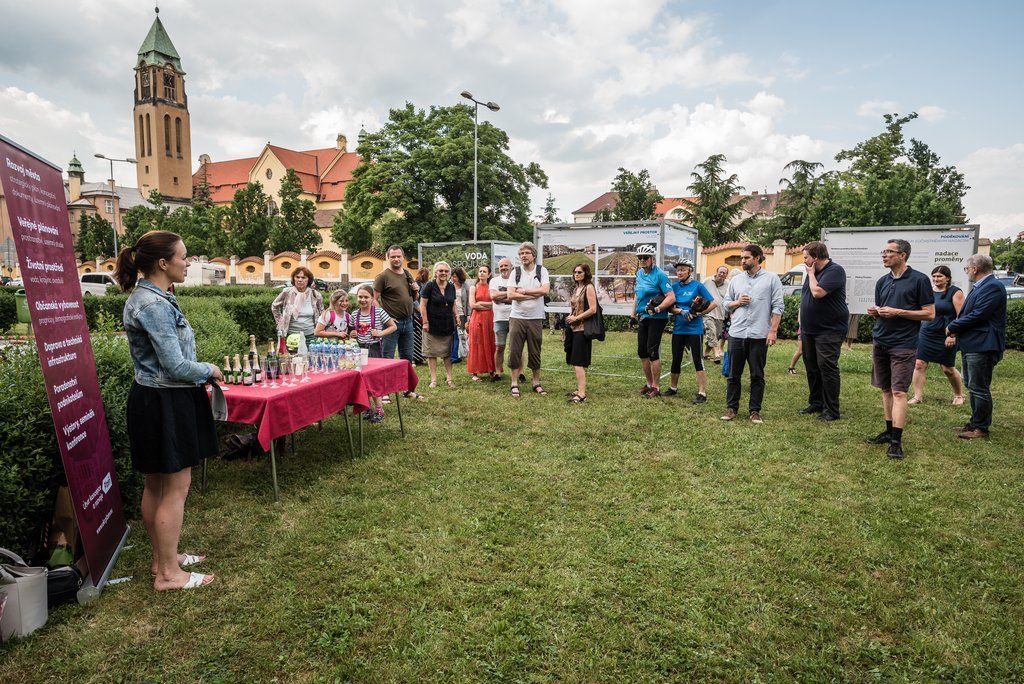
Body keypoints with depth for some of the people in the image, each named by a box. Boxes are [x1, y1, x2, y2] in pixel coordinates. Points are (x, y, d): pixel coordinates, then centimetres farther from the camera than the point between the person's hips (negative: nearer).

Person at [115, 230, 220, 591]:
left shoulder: (150, 297, 11)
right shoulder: (153, 304, -21)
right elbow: (175, 366, -23)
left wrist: (199, 376, 14)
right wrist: (210, 370, -6)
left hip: (155, 401, 10)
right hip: (165, 405, -10)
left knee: (156, 485, 19)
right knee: (176, 488, 1)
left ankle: (163, 557, 33)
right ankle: (169, 573, 13)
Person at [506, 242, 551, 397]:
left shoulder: (542, 271, 3)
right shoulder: (516, 272, 4)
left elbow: (545, 290, -13)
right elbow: (510, 295, -8)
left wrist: (523, 291, -9)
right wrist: (534, 294, -10)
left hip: (535, 318, 0)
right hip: (517, 317, 0)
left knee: (535, 353, 9)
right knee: (514, 352, 0)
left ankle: (537, 383, 21)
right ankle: (514, 384, 10)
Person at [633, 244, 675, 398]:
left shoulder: (660, 274, -14)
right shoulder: (639, 273, 9)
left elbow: (671, 298, -19)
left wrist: (657, 309, -28)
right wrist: (633, 314, 20)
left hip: (657, 319, -7)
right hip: (643, 317, 7)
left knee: (652, 352, -6)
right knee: (642, 352, 10)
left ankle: (656, 388, 5)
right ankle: (649, 383, 24)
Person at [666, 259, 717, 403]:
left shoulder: (698, 285, -6)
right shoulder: (674, 286, 6)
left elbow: (713, 303, -6)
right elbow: (670, 307, 4)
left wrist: (698, 314, -13)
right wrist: (681, 311, -14)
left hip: (694, 329, -5)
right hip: (678, 328, 5)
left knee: (698, 360, -4)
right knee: (676, 359, 14)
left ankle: (702, 393, 1)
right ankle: (673, 388, 30)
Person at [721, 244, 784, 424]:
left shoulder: (772, 279, 1)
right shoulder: (736, 280, 13)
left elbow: (777, 307, -3)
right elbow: (726, 303, 18)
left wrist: (773, 330, -10)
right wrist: (737, 302, -4)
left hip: (759, 335, -3)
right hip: (736, 333, 3)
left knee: (757, 376, 4)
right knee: (733, 375, 7)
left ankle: (755, 411, 13)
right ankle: (732, 408, 17)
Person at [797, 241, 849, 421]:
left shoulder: (835, 270, -12)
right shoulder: (812, 273, 15)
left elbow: (817, 292, -26)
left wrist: (811, 273, -10)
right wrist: (801, 327, 18)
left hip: (829, 330, -9)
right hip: (809, 330, 9)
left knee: (827, 367, -8)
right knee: (811, 367, 12)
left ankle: (831, 410, -2)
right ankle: (815, 403, 23)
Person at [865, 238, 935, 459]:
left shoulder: (919, 280, -5)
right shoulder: (882, 281, 13)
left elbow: (930, 313, -7)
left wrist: (898, 312, -16)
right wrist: (874, 311, -1)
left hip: (903, 344, -6)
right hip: (880, 341, 6)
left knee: (899, 392, -9)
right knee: (886, 390, 12)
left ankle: (896, 441, -8)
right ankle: (889, 431, 21)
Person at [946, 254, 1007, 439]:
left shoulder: (993, 287, -16)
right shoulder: (979, 287, 15)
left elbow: (977, 315, -23)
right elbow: (966, 313, 16)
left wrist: (952, 328, -10)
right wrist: (954, 334, 4)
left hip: (982, 347, -10)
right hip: (971, 345, 10)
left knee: (979, 389, -3)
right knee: (974, 387, 19)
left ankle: (981, 428, 7)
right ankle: (976, 421, 30)